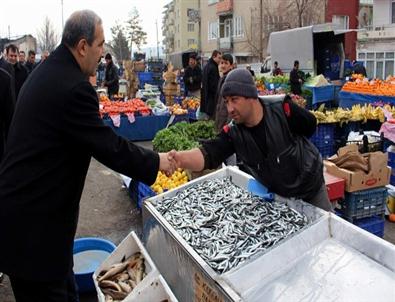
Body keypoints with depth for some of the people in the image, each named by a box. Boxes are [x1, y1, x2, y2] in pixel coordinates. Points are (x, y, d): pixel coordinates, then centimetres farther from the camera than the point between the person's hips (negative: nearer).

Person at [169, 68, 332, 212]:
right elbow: (208, 154, -35)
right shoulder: (233, 132, -20)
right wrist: (182, 158, -56)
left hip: (311, 186, -1)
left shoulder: (281, 108, -27)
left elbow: (311, 124, -10)